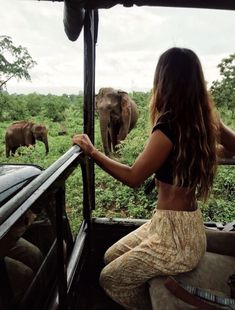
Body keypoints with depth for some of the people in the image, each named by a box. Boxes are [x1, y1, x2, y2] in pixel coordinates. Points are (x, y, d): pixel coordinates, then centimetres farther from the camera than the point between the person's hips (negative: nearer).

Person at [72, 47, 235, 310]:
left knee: (110, 279, 12)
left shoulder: (169, 127, -25)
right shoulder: (205, 119, -2)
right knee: (110, 257, 21)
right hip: (182, 225, 8)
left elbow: (133, 177, -16)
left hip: (175, 235, -8)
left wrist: (91, 151, -7)